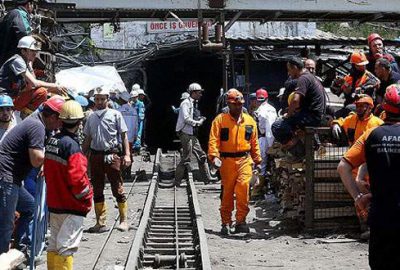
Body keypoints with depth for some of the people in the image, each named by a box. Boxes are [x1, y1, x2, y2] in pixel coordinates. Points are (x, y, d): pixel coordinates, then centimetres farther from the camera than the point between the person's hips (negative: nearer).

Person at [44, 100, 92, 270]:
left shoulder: (51, 141, 5)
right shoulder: (71, 145, -20)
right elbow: (76, 178, -24)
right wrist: (87, 196, -8)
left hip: (54, 202, 8)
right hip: (71, 205, -8)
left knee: (54, 243, 17)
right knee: (67, 246, -2)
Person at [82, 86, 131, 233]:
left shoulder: (115, 114, 1)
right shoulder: (91, 117, 13)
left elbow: (124, 135, -1)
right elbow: (87, 139, 18)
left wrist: (127, 155, -9)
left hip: (112, 155, -5)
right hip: (95, 156, 5)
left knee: (117, 189, -2)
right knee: (97, 190, 8)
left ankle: (124, 220, 8)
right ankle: (100, 223, 16)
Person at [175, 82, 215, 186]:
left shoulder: (193, 104, 17)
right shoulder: (186, 103, -12)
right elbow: (186, 119, -21)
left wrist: (200, 119, 5)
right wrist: (197, 123, -10)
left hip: (192, 134, 10)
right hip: (185, 134, -10)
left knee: (201, 156, 11)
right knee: (186, 158, -7)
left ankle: (207, 178, 18)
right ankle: (177, 181, 0)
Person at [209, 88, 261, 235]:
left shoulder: (250, 121, 12)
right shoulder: (220, 119, 2)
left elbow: (254, 142, 17)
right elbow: (213, 140, -5)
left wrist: (257, 160, 16)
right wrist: (214, 156, -19)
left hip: (245, 160, 1)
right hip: (227, 161, -1)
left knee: (243, 187, -15)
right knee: (227, 192, 5)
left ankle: (240, 221, -5)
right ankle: (226, 223, 16)